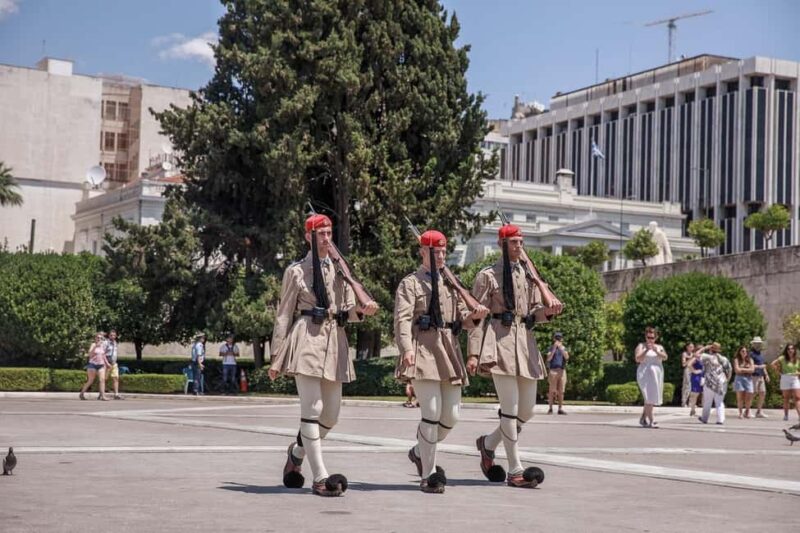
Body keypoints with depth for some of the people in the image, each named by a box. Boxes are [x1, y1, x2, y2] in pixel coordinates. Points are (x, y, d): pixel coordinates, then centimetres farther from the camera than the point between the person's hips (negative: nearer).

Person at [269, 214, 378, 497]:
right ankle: (320, 477, -11)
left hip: (334, 342, 5)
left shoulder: (340, 270, 16)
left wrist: (361, 310, -8)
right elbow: (284, 315, 4)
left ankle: (297, 451, 34)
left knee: (331, 414, 7)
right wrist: (276, 356, -1)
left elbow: (346, 312, 16)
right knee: (312, 408, -12)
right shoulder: (295, 271, 4)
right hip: (306, 340, -5)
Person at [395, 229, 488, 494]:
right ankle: (428, 475, -3)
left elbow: (461, 318, 22)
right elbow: (402, 319, -9)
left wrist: (475, 316, -2)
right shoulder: (410, 283, 2)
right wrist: (407, 348, -25)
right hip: (424, 351, -6)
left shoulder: (450, 283, 21)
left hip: (450, 352, 6)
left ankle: (420, 452, 30)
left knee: (451, 415, 5)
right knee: (432, 413, -11)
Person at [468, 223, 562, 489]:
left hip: (525, 342, 7)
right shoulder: (488, 275, 0)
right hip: (499, 342, -7)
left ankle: (489, 442, 31)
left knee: (528, 410, 7)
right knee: (510, 409, -10)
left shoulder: (529, 275, 18)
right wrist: (474, 354, -11)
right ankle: (515, 471, -6)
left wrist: (549, 310, -4)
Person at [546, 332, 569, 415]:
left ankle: (560, 408, 2)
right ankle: (550, 408, -2)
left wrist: (561, 348, -14)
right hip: (553, 370, -3)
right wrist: (554, 348, -13)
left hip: (562, 370, 3)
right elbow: (549, 358, -7)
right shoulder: (551, 348, 8)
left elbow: (567, 357, -4)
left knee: (561, 391, 0)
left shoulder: (564, 348, 15)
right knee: (552, 390, -6)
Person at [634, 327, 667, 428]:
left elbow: (665, 357, -3)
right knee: (649, 397, -14)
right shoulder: (641, 346, 2)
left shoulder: (659, 347, 13)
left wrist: (656, 351, -18)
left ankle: (643, 419, 22)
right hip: (645, 374, -5)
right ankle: (651, 420, -16)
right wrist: (646, 350, -19)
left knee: (650, 398, 8)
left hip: (657, 374, 5)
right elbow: (637, 359, -9)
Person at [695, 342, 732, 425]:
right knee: (720, 402, 10)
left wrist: (704, 348, 5)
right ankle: (720, 419, -1)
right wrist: (726, 380, 20)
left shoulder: (708, 357, -7)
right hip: (722, 384, 4)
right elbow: (729, 371, 10)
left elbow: (696, 354, -6)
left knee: (707, 402, 9)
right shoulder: (724, 359, 9)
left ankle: (704, 418, 18)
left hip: (710, 383, -4)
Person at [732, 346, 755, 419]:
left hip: (748, 379, 2)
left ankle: (747, 411, 17)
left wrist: (742, 369, -6)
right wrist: (747, 369, 0)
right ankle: (740, 412, 2)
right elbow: (737, 370, -6)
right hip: (739, 379, -2)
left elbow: (752, 370, 0)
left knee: (749, 397, -6)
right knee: (740, 397, -9)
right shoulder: (737, 360, 5)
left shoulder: (750, 360, 13)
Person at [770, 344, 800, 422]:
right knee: (786, 398, 5)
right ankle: (786, 415, 12)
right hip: (785, 378, -2)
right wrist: (780, 371, -6)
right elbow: (772, 364, -7)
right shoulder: (783, 358, -3)